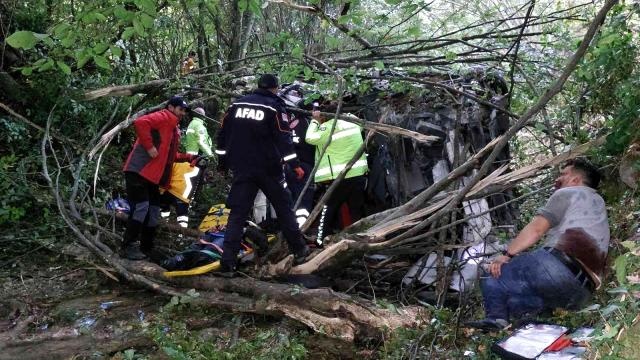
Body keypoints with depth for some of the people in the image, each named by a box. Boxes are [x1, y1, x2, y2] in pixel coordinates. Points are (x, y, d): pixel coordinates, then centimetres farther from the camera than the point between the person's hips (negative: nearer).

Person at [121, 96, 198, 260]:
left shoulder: (174, 128, 22)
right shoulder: (163, 117, -7)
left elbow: (170, 155, 27)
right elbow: (140, 123, -25)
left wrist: (190, 157, 14)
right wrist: (149, 146, -24)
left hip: (152, 175, 10)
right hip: (138, 171, -10)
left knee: (153, 210, 11)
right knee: (141, 206, -14)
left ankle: (147, 248, 18)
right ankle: (129, 247, -9)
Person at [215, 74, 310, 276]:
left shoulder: (237, 104, 10)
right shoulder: (274, 106, -4)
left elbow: (223, 134, 12)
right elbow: (284, 138, -12)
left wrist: (222, 161, 19)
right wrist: (294, 164, -10)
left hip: (242, 168, 3)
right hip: (268, 168, -3)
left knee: (238, 213, 3)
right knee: (283, 207, 12)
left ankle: (227, 263, -5)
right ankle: (299, 251, 18)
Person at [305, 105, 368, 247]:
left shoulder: (329, 127, -14)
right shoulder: (352, 120, 3)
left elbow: (310, 138, -10)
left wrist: (315, 121, 1)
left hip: (341, 177, -5)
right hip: (360, 173, 5)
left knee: (328, 208, 8)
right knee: (356, 209, 15)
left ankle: (321, 240, 11)